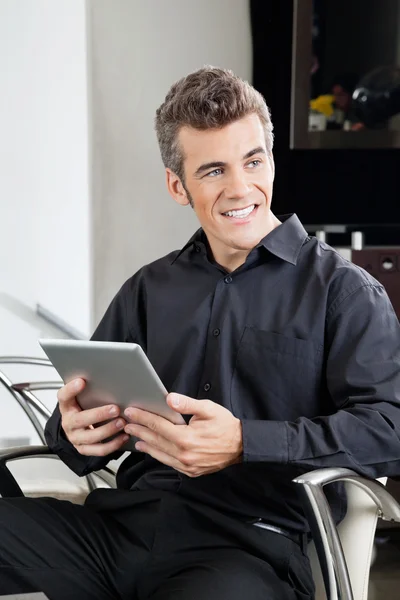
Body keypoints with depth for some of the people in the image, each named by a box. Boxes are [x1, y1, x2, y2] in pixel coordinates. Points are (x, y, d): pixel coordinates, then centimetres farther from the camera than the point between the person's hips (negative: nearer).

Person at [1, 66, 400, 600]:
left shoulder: (343, 289, 5)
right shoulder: (148, 290, 19)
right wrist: (75, 432, -7)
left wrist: (242, 443, -19)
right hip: (127, 517, 5)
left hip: (252, 542, -4)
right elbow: (81, 413, 19)